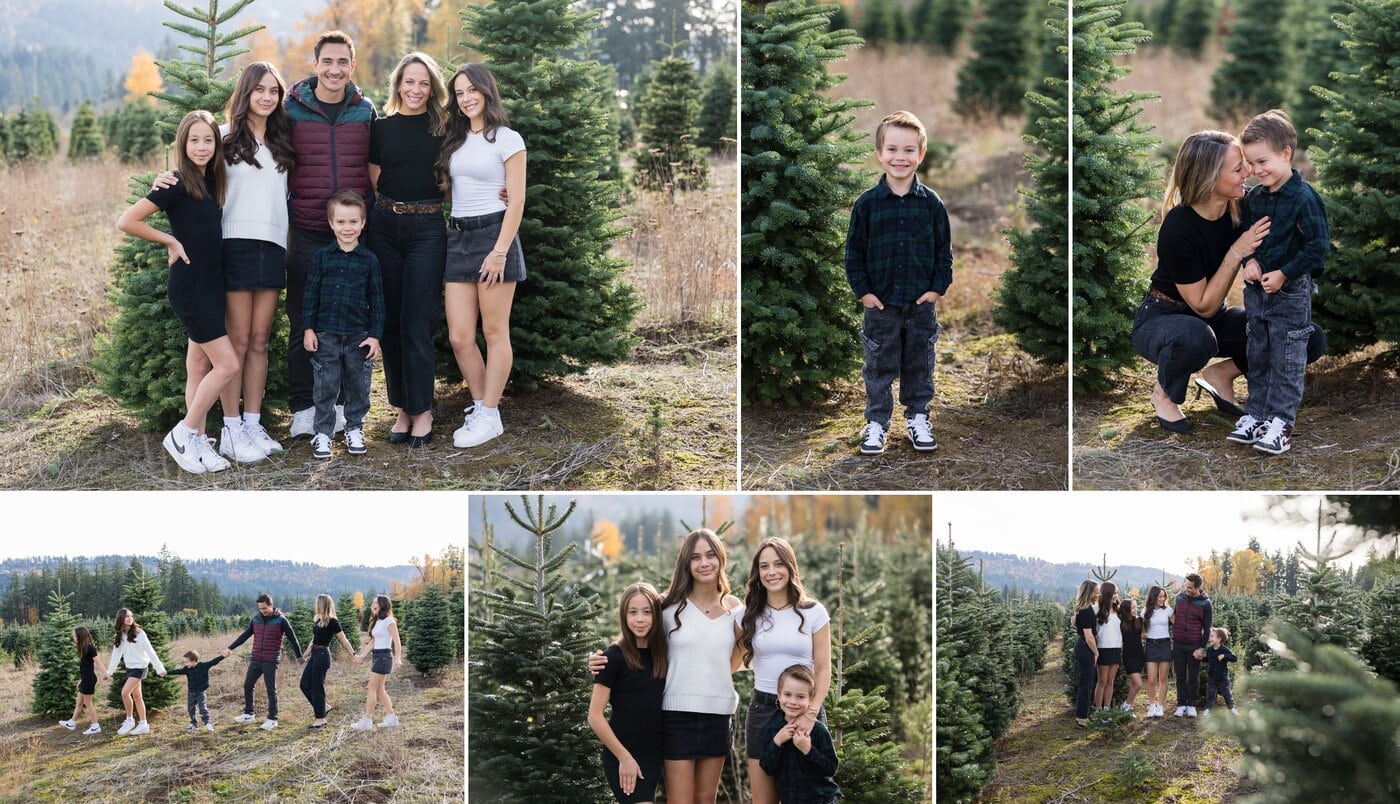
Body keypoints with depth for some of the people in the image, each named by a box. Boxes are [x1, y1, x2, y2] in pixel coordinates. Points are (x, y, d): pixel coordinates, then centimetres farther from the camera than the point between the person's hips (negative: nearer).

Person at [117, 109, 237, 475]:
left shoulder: (211, 180, 8)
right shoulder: (177, 185, -15)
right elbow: (126, 222, -17)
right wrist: (171, 241, -10)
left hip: (210, 283, 8)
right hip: (188, 285, -8)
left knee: (200, 367, 10)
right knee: (227, 364, -11)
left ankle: (197, 443, 15)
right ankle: (183, 435, -1)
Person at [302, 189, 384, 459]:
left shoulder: (369, 260, 2)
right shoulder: (321, 257, 2)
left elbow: (377, 300, 4)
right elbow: (311, 294, 4)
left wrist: (375, 335, -1)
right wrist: (308, 329, -1)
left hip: (359, 336, 0)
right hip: (326, 335, 0)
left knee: (358, 386, 8)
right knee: (325, 387, 3)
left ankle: (354, 429, 22)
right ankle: (323, 432, 12)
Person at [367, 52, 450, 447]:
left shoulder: (443, 127, 4)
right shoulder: (381, 127, 8)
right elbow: (374, 180, 12)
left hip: (427, 228, -2)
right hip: (385, 226, 2)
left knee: (417, 324, -6)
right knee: (391, 321, 4)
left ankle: (422, 410, 1)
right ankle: (402, 408, 11)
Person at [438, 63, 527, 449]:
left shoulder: (507, 139, -3)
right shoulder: (455, 141, 15)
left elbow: (516, 201, -8)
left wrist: (500, 251, -16)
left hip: (493, 233, -6)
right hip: (458, 237, 6)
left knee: (494, 332, 0)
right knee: (459, 337, 0)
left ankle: (489, 417, 6)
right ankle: (480, 407, 14)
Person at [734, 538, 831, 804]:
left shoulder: (814, 612, 0)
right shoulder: (746, 615, 4)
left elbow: (823, 669, -1)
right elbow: (738, 660, 17)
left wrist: (811, 713, -11)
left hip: (806, 709, -1)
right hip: (762, 709, 2)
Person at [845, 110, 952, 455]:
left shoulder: (932, 203, -4)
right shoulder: (867, 203, -6)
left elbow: (944, 250, 3)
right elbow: (854, 251, -2)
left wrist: (938, 287, -4)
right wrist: (862, 290, -7)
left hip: (922, 302, 1)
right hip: (880, 303, -1)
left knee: (919, 364, 12)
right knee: (879, 366, 8)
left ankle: (917, 417, 27)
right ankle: (876, 422, 19)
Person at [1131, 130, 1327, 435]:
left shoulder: (1239, 210, -14)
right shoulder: (1177, 230, -29)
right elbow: (1203, 306, -23)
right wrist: (1237, 253, -30)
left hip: (1213, 319, 6)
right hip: (1162, 319, -6)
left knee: (1312, 339, -11)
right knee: (1195, 338, -43)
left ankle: (1221, 373, 6)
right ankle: (1164, 394, -10)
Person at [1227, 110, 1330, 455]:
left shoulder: (1304, 198, -16)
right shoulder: (1254, 198, 4)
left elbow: (1319, 246, -17)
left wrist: (1283, 274, -18)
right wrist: (1250, 262, -4)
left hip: (1291, 291, -7)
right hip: (1257, 289, 7)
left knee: (1287, 360, 0)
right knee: (1257, 357, 14)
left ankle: (1281, 422, 3)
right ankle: (1255, 415, 23)